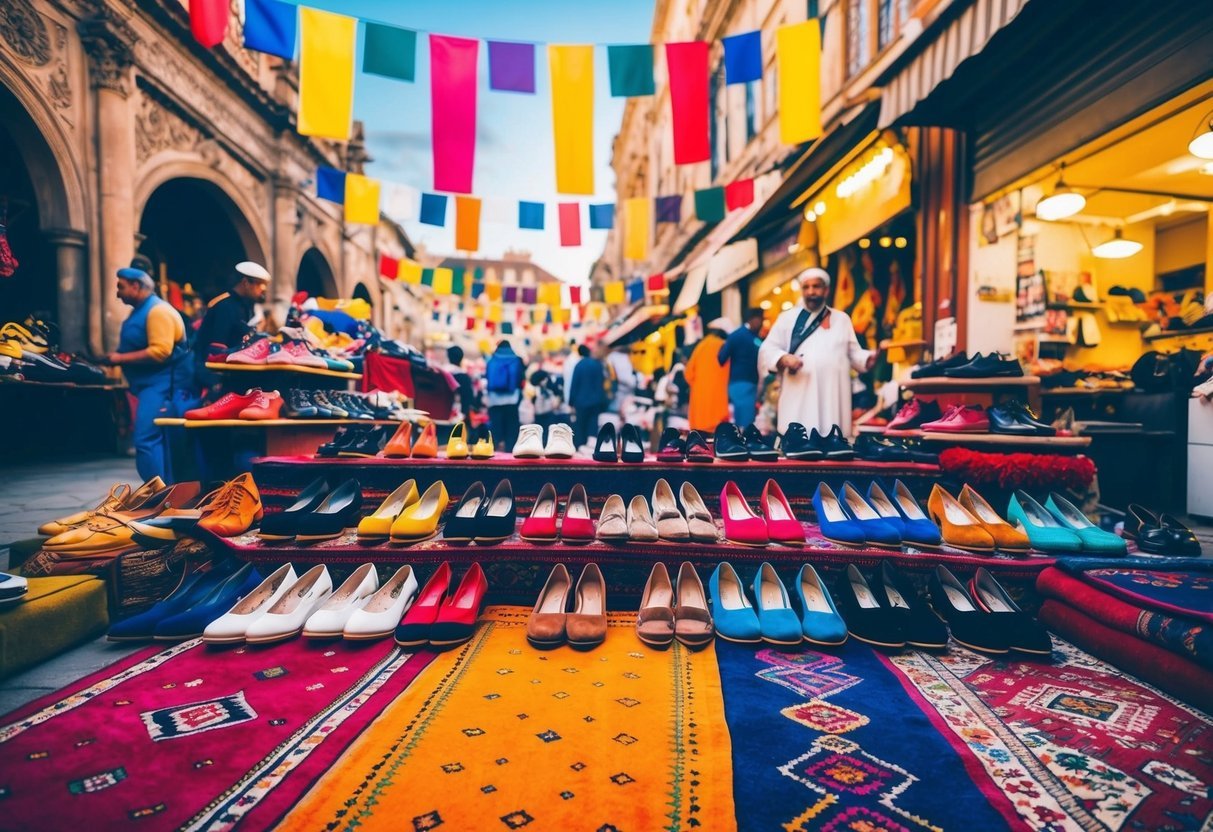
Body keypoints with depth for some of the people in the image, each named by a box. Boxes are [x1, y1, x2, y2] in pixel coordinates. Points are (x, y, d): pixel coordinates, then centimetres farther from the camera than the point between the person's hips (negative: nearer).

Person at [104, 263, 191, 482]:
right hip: (150, 384, 11)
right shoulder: (140, 310, 19)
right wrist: (117, 357, 11)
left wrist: (121, 358, -17)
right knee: (158, 440, 13)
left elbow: (160, 351, -24)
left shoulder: (158, 310, -14)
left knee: (146, 441, -14)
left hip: (161, 384, -11)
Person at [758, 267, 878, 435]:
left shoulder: (842, 319, 19)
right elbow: (767, 349, 6)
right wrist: (784, 358, -15)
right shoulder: (788, 318, 12)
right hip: (799, 396, -2)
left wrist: (870, 358, -5)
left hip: (833, 396, 2)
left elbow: (853, 353, 17)